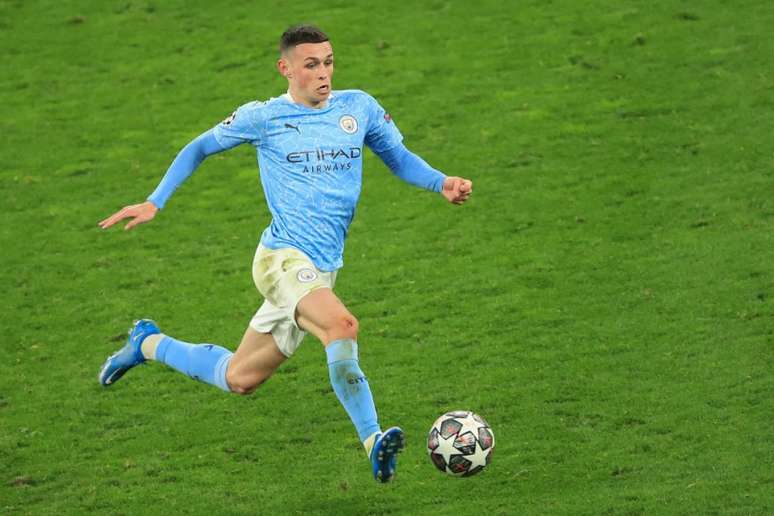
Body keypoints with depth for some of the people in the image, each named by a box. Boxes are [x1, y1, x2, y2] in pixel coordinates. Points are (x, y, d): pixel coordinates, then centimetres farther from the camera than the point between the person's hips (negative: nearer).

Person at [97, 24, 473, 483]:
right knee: (342, 325, -34)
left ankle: (149, 343, 37)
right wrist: (155, 203, 10)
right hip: (284, 257, -6)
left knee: (240, 379, 14)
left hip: (322, 271, 6)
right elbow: (200, 148, 14)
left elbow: (399, 157, 20)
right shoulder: (263, 117, -1)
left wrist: (442, 183, 1)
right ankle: (374, 440, -35)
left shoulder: (358, 107, 9)